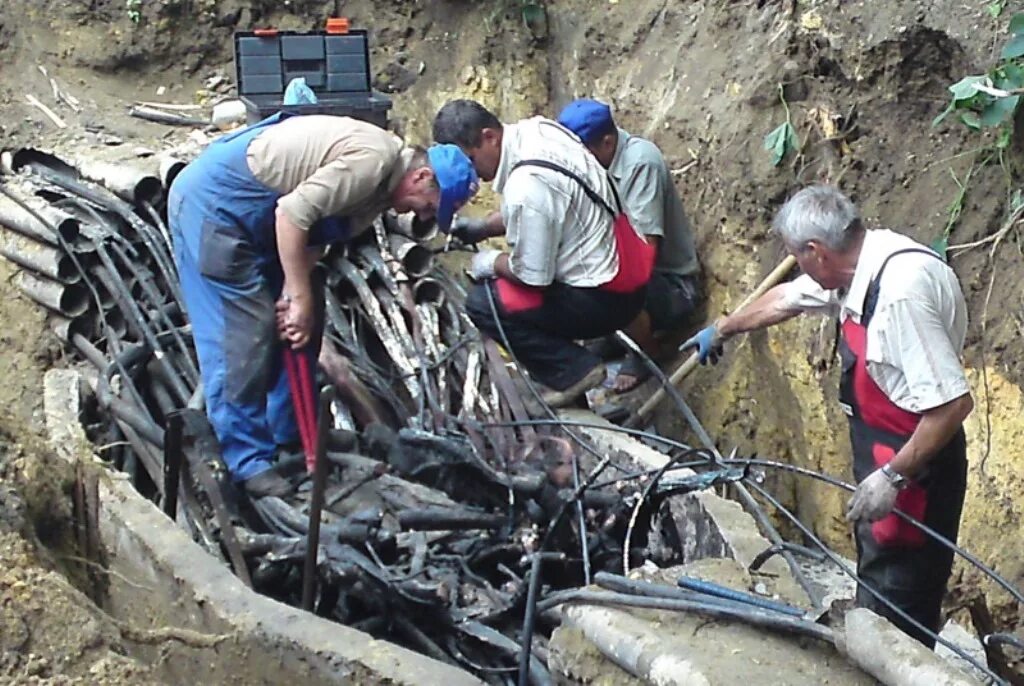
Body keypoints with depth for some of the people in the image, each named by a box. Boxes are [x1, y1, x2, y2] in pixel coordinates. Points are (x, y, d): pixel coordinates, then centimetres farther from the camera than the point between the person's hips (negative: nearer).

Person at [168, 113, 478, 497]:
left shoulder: (380, 186, 6)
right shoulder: (372, 160, -25)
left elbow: (316, 237, 3)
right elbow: (292, 213, -29)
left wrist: (293, 296, -10)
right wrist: (301, 298, -22)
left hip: (251, 212, 10)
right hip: (213, 200, -10)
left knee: (297, 328, 13)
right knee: (245, 332, -10)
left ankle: (289, 434, 25)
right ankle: (248, 460, -2)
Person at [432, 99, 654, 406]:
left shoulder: (526, 186, -28)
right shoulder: (535, 129, -1)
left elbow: (532, 275, -20)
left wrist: (490, 263, -1)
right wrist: (480, 229, 9)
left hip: (606, 297, -9)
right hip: (622, 263, 9)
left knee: (483, 304, -7)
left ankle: (573, 370, -1)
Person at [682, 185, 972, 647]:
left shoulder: (900, 289, -28)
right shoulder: (860, 266, 2)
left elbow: (952, 402, -30)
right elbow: (785, 298, 23)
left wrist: (894, 476, -23)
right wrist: (721, 329, 38)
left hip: (915, 466, -10)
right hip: (882, 453, 10)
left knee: (897, 614, -3)